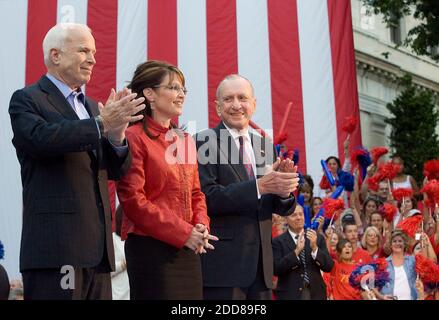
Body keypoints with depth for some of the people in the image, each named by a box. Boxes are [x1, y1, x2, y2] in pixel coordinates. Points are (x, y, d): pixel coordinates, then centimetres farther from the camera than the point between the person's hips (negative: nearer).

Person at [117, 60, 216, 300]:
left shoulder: (185, 140, 14)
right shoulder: (135, 137, -8)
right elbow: (132, 199, -14)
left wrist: (201, 226, -3)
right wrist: (183, 232, -14)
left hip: (188, 249, 7)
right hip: (150, 247, -7)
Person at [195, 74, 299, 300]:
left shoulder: (265, 146, 12)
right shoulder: (204, 143, -6)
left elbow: (281, 208, 11)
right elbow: (206, 198, -17)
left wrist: (284, 190, -11)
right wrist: (259, 186, -24)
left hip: (261, 264, 6)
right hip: (222, 263, -6)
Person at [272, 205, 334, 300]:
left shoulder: (318, 238, 6)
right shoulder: (278, 241, -2)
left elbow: (328, 267, 0)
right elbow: (276, 269, -11)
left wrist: (314, 247, -15)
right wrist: (296, 251, -19)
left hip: (315, 294, 2)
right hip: (289, 294, -2)